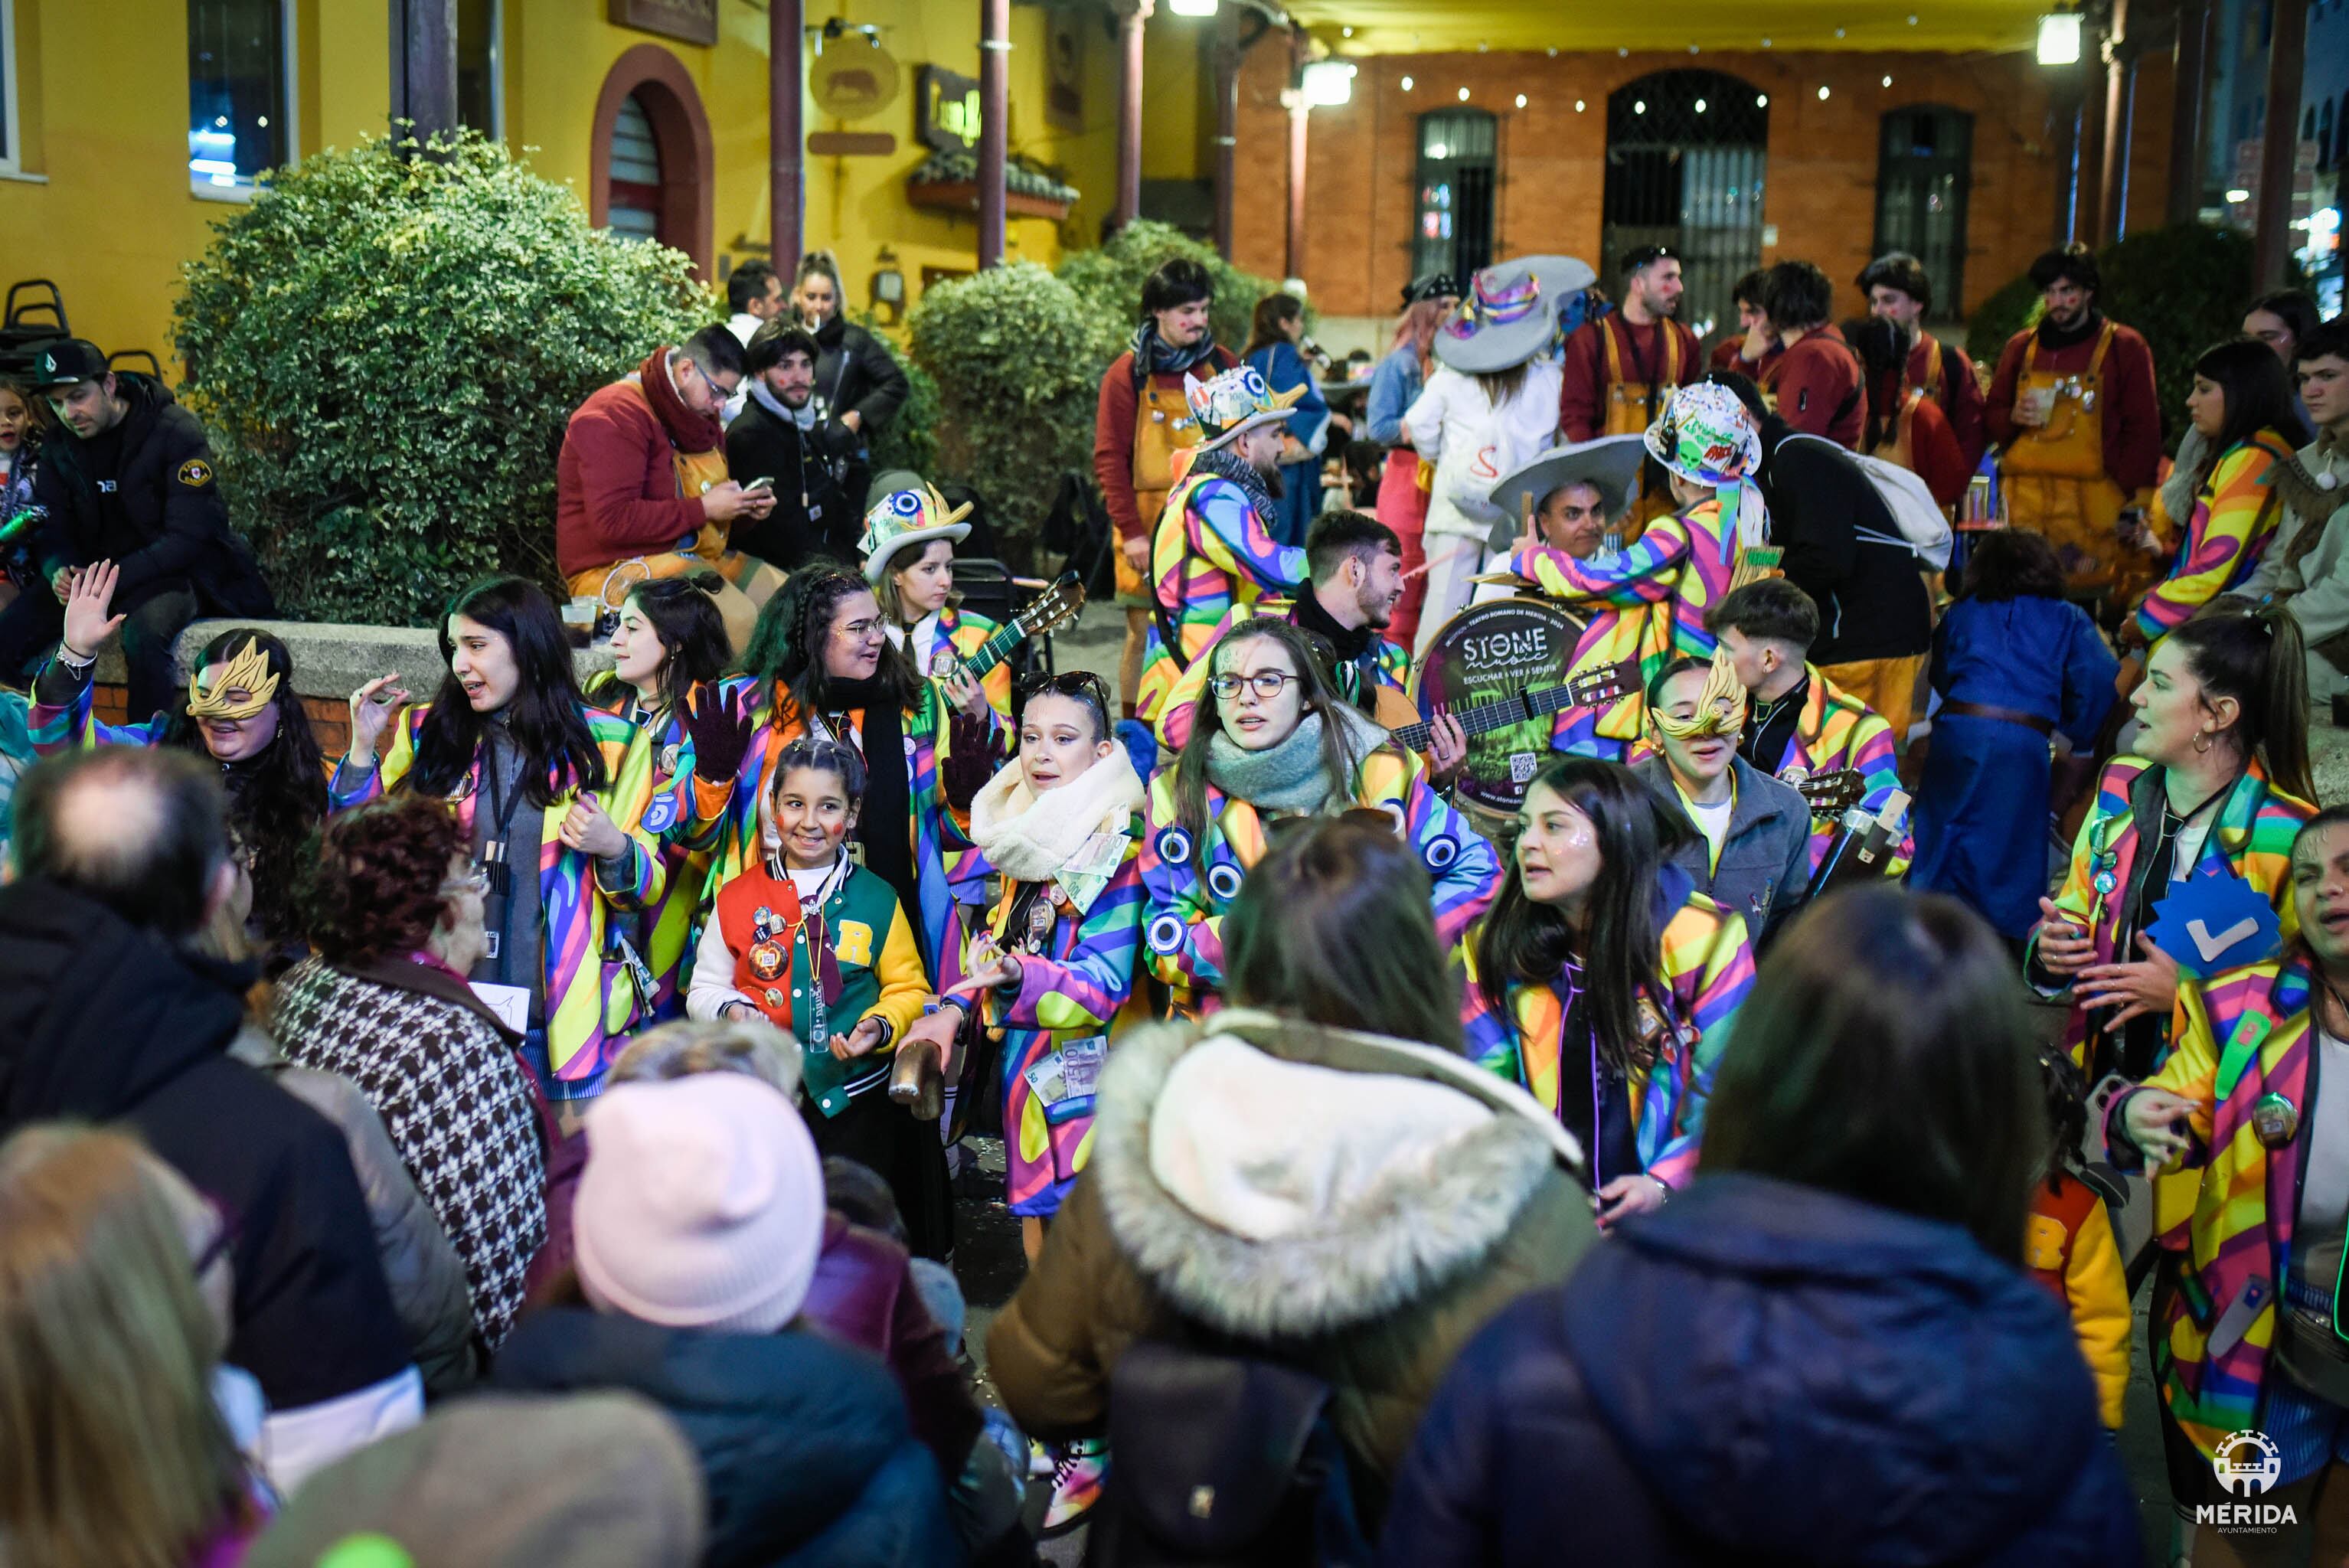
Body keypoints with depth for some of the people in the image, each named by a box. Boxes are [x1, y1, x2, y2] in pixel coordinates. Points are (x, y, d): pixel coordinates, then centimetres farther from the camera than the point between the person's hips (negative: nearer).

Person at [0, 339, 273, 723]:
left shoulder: (176, 432, -13)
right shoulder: (58, 445, 6)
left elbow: (189, 536, -19)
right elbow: (50, 528, 8)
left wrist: (115, 577, -29)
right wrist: (59, 572, -17)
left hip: (174, 572, -6)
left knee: (144, 634, -38)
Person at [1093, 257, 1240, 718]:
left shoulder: (1223, 366, 8)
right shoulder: (1128, 374, -1)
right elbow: (1110, 459, -3)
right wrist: (1131, 531, -11)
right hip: (1150, 529, -2)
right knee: (1144, 635, 0)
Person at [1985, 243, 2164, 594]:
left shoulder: (2125, 347, 6)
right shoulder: (2021, 347, 16)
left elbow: (2143, 432, 4)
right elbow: (1990, 417, 22)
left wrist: (2130, 499, -5)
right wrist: (2013, 417, -1)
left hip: (2091, 508, -3)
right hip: (2022, 500, 3)